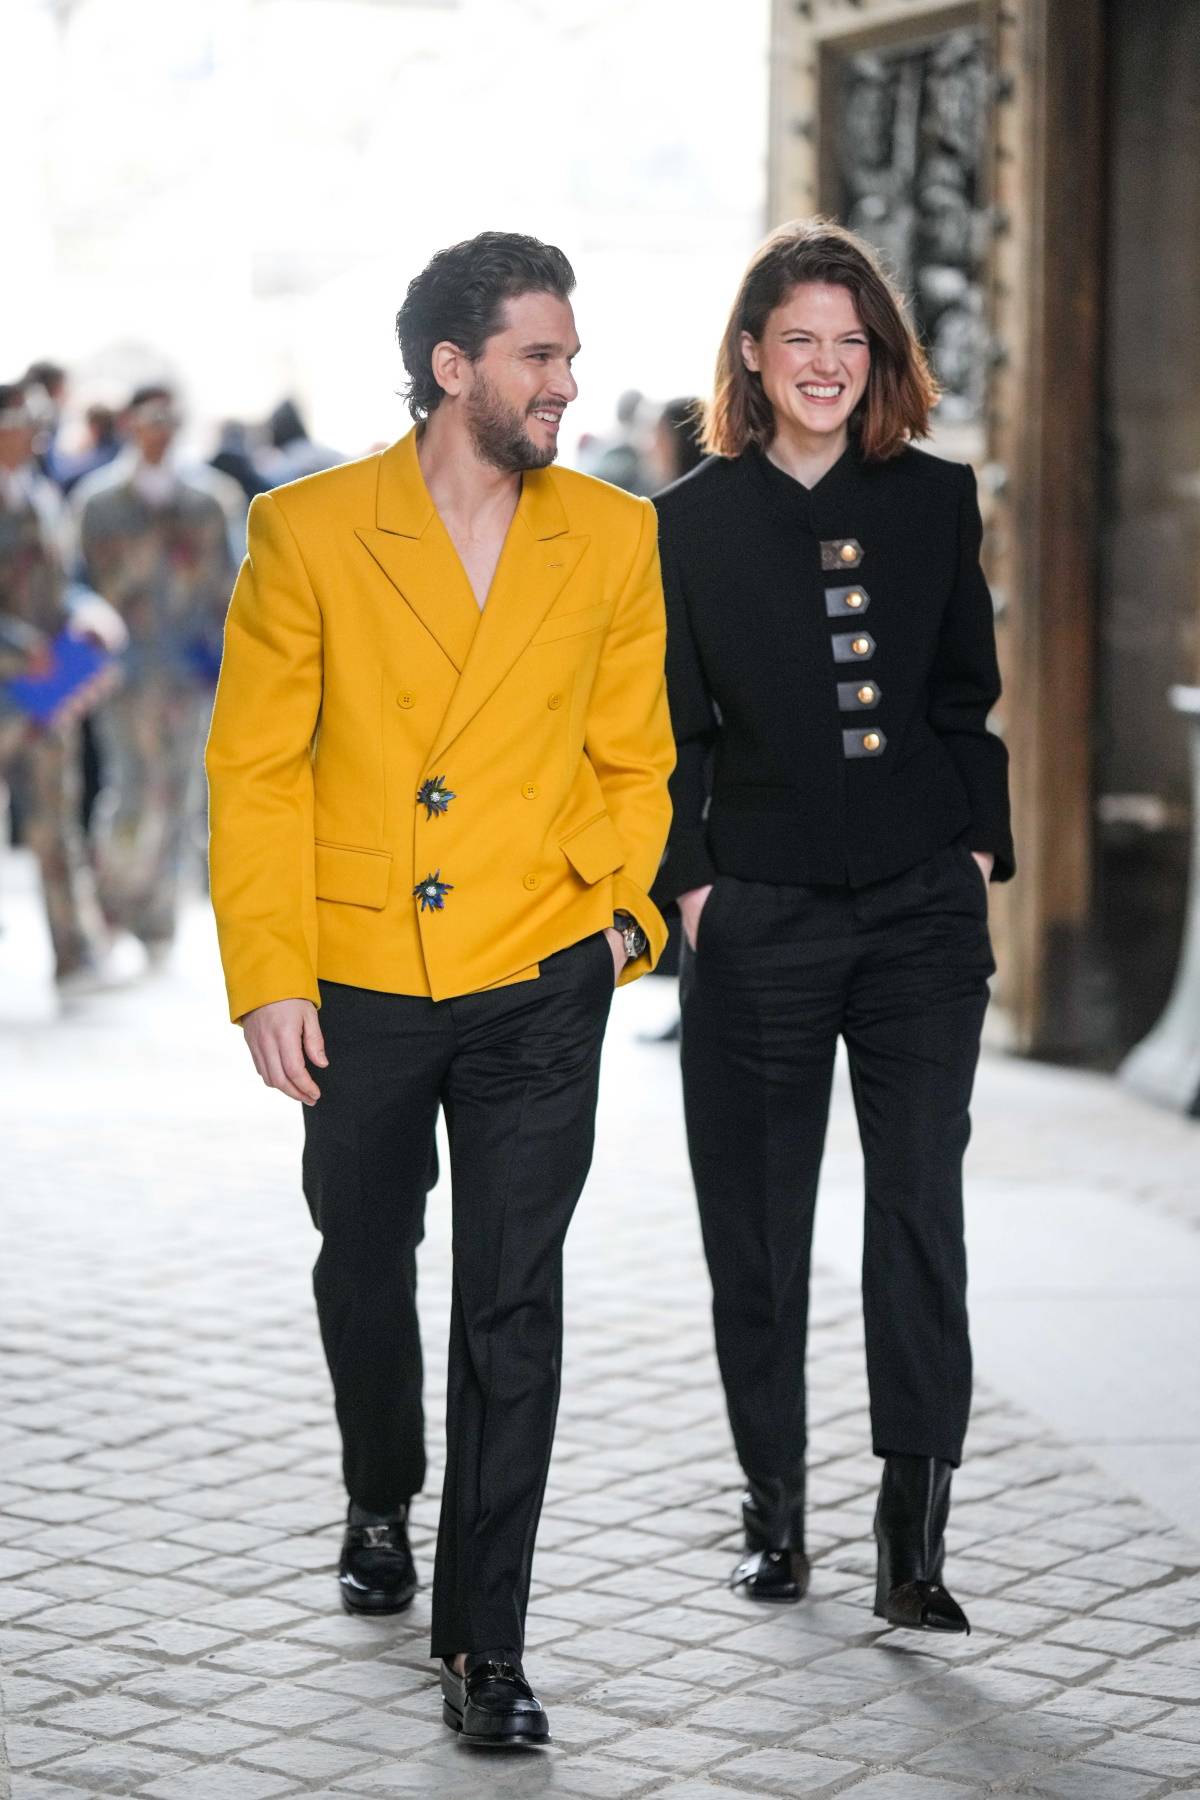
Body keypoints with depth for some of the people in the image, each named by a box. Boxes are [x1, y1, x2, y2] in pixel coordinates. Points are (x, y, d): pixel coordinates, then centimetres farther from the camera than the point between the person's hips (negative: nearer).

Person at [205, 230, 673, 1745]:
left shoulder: (614, 540, 2)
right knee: (363, 1274, 18)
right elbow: (253, 767, -3)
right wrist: (268, 976, -9)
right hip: (357, 981, 0)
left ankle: (484, 1642, 4)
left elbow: (635, 757, 11)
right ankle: (381, 1502, 47)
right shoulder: (308, 532, -4)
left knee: (512, 1308, -3)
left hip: (536, 987, 0)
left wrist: (623, 902, -5)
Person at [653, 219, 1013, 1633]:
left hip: (920, 906, 1)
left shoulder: (934, 501, 8)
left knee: (921, 1210, -7)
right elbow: (673, 733, 3)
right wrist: (689, 885, -5)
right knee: (757, 1227, 7)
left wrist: (976, 851, 4)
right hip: (758, 918, -1)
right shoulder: (692, 522, 2)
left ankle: (913, 1541, -4)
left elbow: (967, 698, 13)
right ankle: (774, 1511, 23)